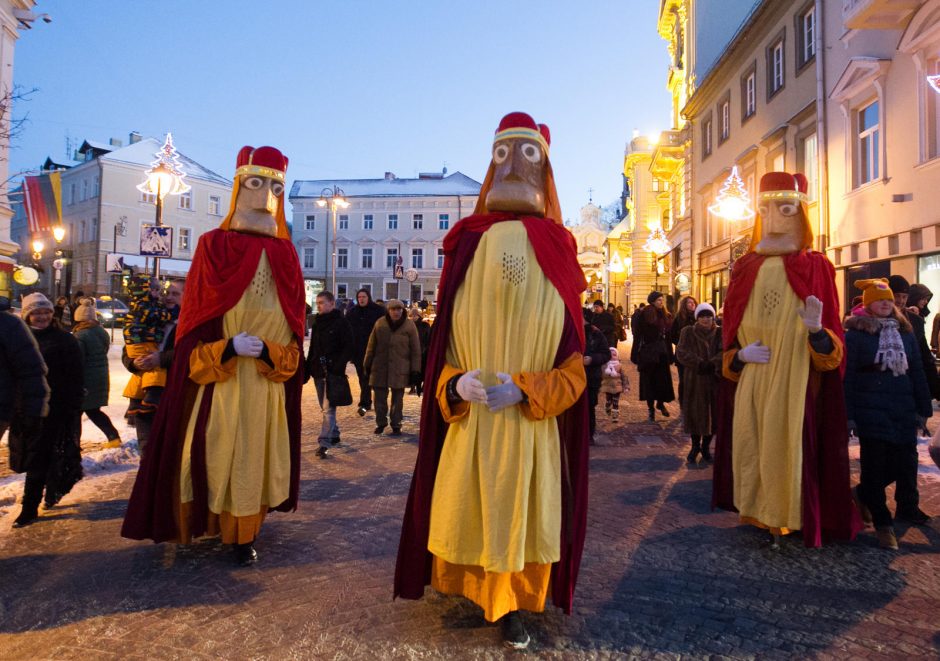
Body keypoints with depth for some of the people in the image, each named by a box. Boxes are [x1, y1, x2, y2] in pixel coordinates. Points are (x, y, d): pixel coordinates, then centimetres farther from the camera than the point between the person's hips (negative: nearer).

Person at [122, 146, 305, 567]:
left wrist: (267, 352, -12)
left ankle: (245, 533, 24)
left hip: (267, 384, 2)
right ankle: (218, 525, 24)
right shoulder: (214, 247, 2)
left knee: (256, 456, 8)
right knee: (216, 453, 3)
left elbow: (294, 329, 5)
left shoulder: (284, 256, 7)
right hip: (217, 382, -2)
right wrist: (229, 347, -17)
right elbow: (195, 321, 0)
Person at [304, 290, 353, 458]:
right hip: (318, 371, 7)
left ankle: (324, 443, -11)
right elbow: (312, 348, 19)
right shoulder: (317, 323, 14)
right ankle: (334, 435, 28)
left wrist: (339, 366, -19)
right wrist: (307, 368, 12)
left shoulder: (341, 323, -6)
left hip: (333, 371, -7)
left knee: (328, 408, -10)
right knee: (325, 407, 14)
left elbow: (349, 346, -10)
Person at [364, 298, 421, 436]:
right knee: (379, 396, 7)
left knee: (397, 398, 7)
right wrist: (367, 364, 9)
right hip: (380, 367, 2)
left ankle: (396, 425, 20)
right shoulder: (380, 324, 1)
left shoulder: (409, 325, -4)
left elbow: (416, 350, -2)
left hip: (400, 369, -2)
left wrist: (415, 370, -6)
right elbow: (371, 345, 8)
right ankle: (380, 422, 24)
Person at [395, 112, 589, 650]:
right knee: (469, 513, 12)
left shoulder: (556, 264, -1)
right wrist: (455, 386, -16)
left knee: (519, 516, 9)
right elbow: (444, 350, 4)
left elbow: (573, 368, -3)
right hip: (468, 428, 1)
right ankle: (472, 585, 37)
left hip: (531, 429, -1)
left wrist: (524, 391, -19)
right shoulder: (467, 253, 2)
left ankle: (514, 605, 31)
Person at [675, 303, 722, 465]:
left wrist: (711, 365, -29)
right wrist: (700, 364, -22)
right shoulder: (688, 332, 2)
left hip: (715, 380, 1)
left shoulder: (720, 333, 3)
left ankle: (706, 446, 27)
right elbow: (681, 353, -11)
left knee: (714, 413, 5)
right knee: (695, 413, 3)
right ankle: (695, 446, 25)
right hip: (694, 380, -1)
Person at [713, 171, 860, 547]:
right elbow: (730, 330, 11)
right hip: (750, 377, 3)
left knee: (790, 442, -2)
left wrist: (817, 331, -23)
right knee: (752, 441, 5)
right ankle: (758, 512, 21)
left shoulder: (814, 267, 1)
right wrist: (740, 354, -9)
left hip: (796, 376, -2)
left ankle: (786, 516, 15)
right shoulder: (746, 269, 8)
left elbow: (831, 347, -1)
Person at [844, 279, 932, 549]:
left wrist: (923, 409, 12)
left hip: (903, 412, 5)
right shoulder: (855, 334, -3)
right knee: (874, 464, -1)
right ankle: (883, 524, 14)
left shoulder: (905, 333, 12)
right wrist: (847, 415, -10)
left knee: (904, 464, 2)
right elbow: (847, 376, -6)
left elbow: (917, 373, 15)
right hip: (871, 412, -5)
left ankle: (863, 492, 28)